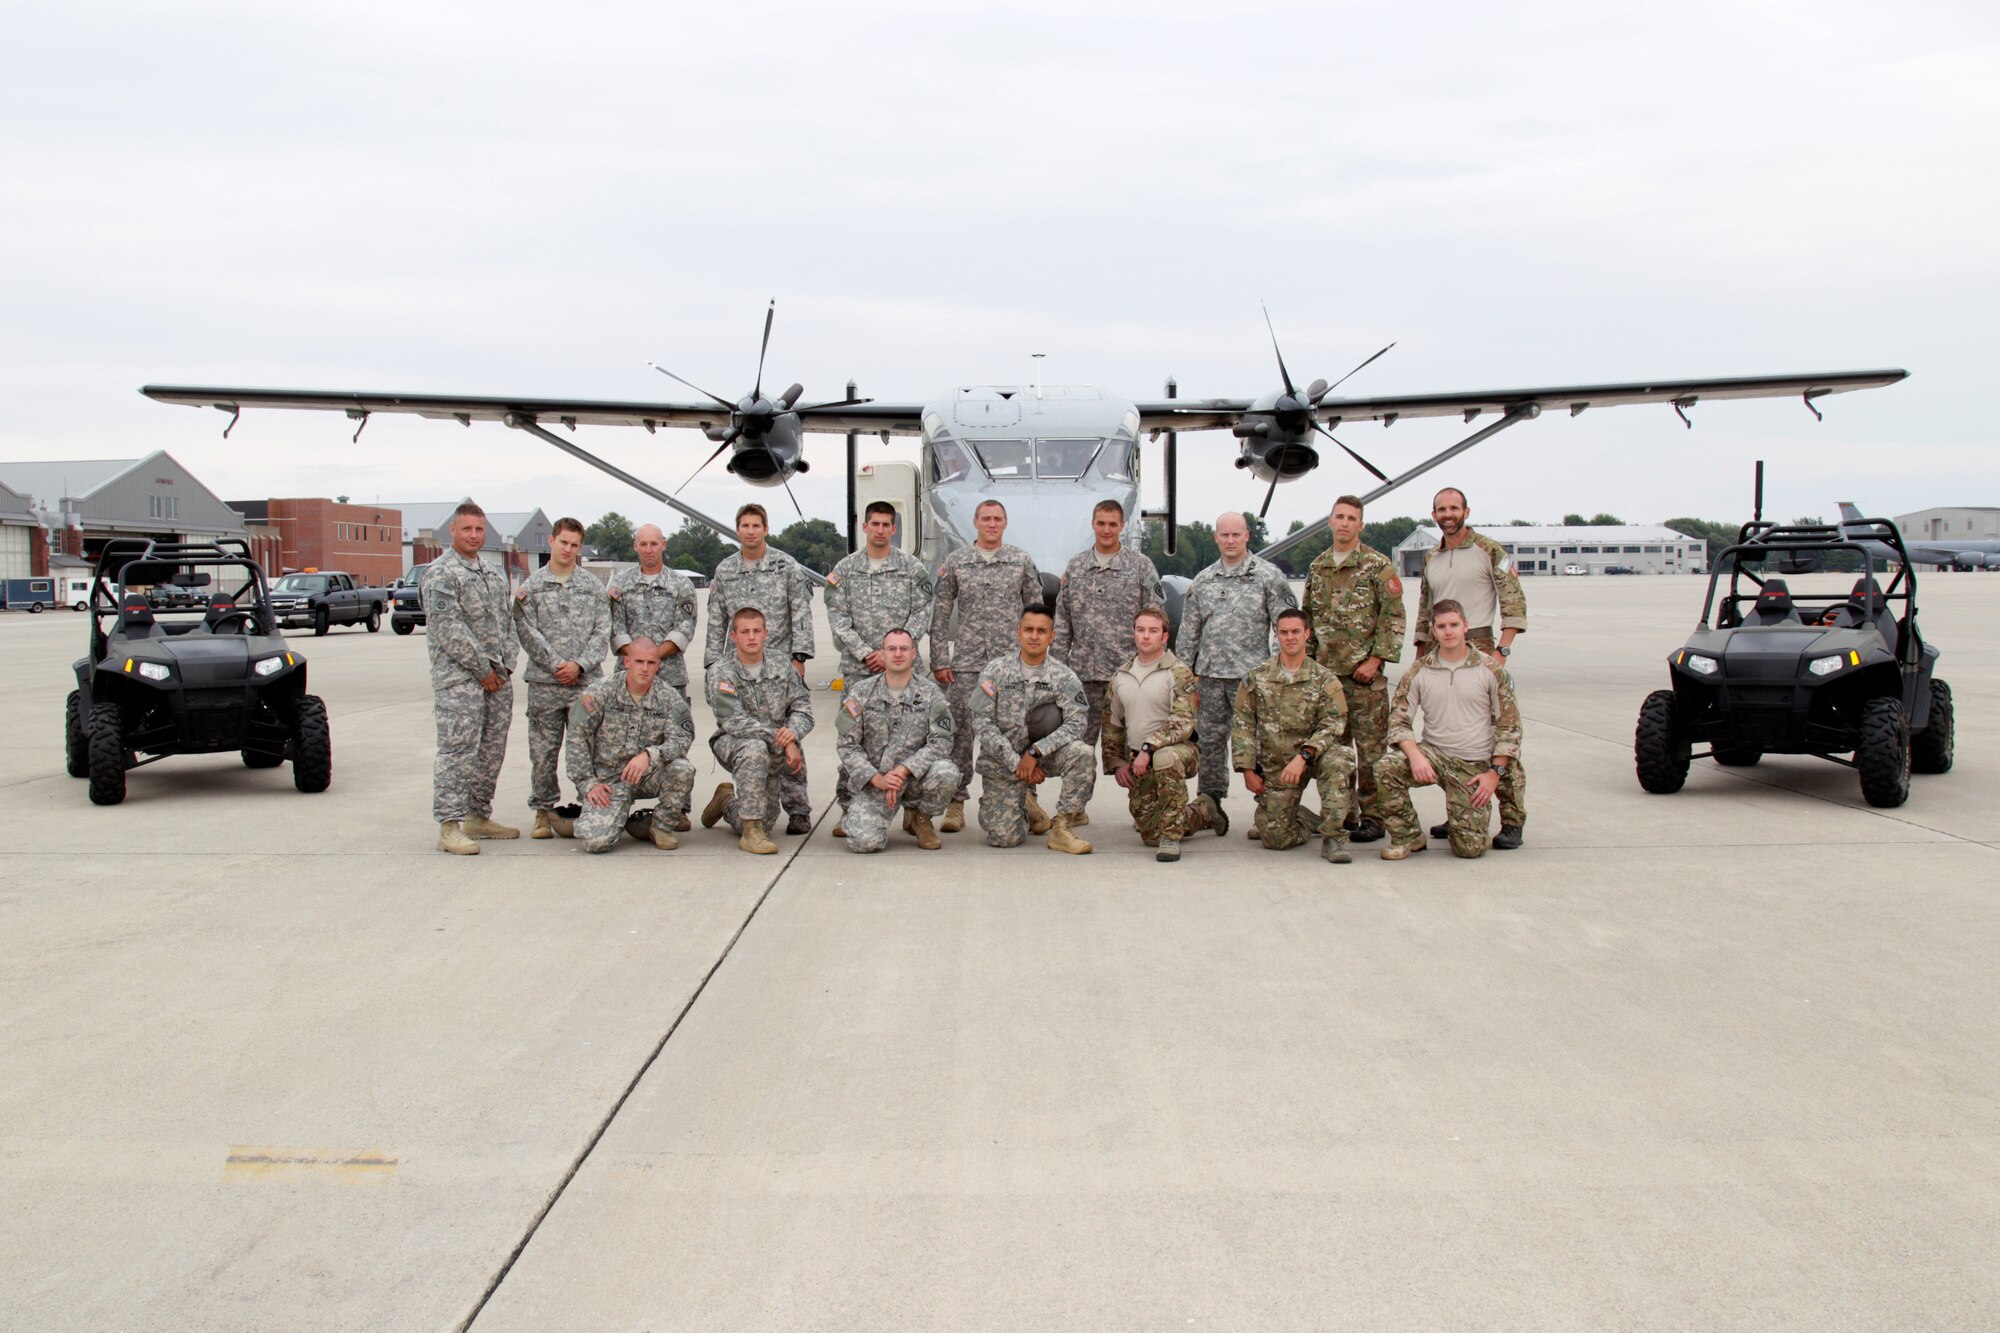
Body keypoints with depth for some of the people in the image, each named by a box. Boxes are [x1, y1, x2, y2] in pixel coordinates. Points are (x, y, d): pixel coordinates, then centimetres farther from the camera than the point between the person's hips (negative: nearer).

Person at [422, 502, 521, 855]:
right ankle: (449, 827, -8)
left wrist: (506, 664, 4)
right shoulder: (440, 573, -8)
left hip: (498, 678, 8)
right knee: (457, 753, -9)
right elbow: (449, 630, -15)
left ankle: (479, 817, 21)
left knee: (492, 752, 11)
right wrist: (483, 669, -14)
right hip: (458, 679, -8)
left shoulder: (495, 574, 17)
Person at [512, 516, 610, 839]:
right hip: (544, 682, 0)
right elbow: (527, 633, -1)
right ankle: (543, 810, 15)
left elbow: (602, 632, 4)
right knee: (543, 751, 4)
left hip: (586, 681, 1)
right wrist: (557, 664, -10)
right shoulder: (532, 586, 6)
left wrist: (579, 665, -9)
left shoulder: (593, 585, 10)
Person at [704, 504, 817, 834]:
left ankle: (798, 809, -5)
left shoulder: (787, 566, 4)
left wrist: (798, 658, -7)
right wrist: (714, 664, 8)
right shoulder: (724, 571, 13)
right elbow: (716, 623, 15)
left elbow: (801, 614, 1)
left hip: (780, 663, -3)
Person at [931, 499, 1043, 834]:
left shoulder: (1022, 561, 7)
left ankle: (1027, 799, 9)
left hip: (1013, 662, 0)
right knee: (960, 731, 0)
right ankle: (956, 803, 7)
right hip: (967, 662, 0)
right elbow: (941, 614, 6)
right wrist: (939, 661, 0)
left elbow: (1036, 611, 9)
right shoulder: (955, 562, 6)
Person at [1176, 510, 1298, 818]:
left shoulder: (1268, 576, 0)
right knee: (1209, 740, 9)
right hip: (1210, 675, 5)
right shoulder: (1202, 581, 14)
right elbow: (1189, 631, 17)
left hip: (1251, 674, -4)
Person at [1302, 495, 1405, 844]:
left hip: (1364, 672, -5)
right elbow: (1309, 618, 20)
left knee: (1371, 746, -4)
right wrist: (1309, 660, 13)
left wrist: (1375, 659, -13)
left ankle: (1373, 816, 1)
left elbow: (1393, 616, -7)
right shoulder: (1317, 568, 13)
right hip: (1326, 671, 6)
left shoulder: (1377, 565, -3)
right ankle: (1343, 812, 19)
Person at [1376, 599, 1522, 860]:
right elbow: (1399, 720, -1)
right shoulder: (1419, 671, 1)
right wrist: (1414, 754, -21)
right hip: (1432, 753, 1)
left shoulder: (1490, 669, -2)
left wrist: (1495, 772, -7)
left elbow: (1509, 725, 1)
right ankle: (1407, 836, -8)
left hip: (1474, 766, -1)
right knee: (1386, 768, -30)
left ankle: (1463, 818, 29)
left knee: (1470, 848, -10)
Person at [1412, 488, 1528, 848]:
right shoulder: (1430, 559, 16)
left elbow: (1515, 603, -7)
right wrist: (1420, 656, 18)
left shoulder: (1489, 551, -2)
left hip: (1479, 648, -6)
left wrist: (1501, 650, -15)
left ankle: (1512, 820, -9)